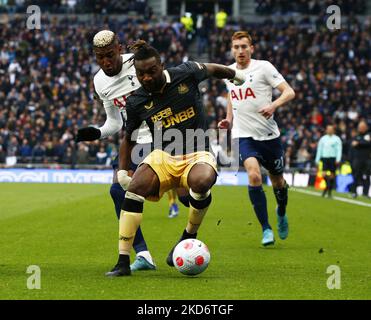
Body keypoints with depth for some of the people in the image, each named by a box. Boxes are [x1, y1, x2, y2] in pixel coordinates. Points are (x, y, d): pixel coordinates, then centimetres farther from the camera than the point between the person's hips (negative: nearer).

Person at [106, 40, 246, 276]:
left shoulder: (186, 74, -6)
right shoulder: (137, 102, -2)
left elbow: (212, 69, 16)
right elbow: (129, 139, 13)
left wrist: (234, 75, 33)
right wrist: (122, 171, 2)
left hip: (197, 156, -2)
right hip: (163, 157, 2)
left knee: (202, 181, -38)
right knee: (135, 188, -27)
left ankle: (190, 235, -8)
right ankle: (123, 261, -22)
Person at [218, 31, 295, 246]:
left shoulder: (263, 67, -7)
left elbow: (289, 92, -11)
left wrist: (273, 105, -29)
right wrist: (229, 119, 12)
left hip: (269, 135, -1)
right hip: (244, 136, 1)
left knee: (278, 182, 11)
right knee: (254, 176, -22)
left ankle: (282, 213, 45)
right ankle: (266, 229, -14)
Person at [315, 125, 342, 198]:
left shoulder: (337, 139, 3)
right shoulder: (323, 139, 11)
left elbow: (339, 150, -2)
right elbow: (319, 150, 14)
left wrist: (338, 159, -14)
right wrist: (317, 160, 8)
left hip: (333, 158, -2)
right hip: (325, 158, 2)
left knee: (332, 175, 1)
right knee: (324, 174, -13)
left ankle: (329, 191, 13)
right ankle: (328, 185, 13)